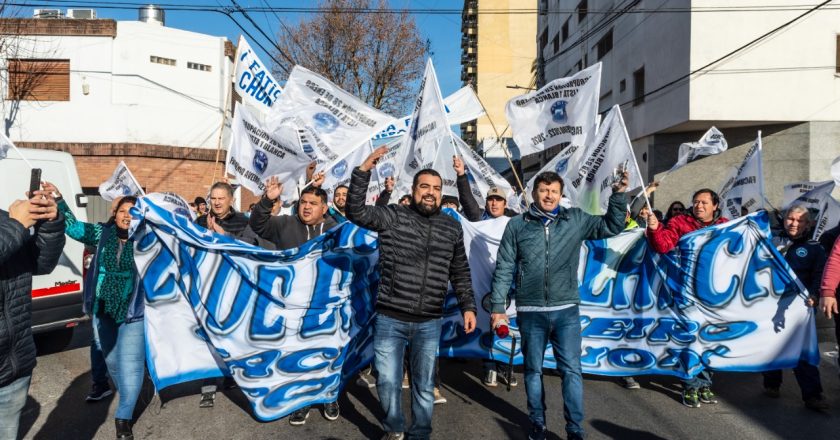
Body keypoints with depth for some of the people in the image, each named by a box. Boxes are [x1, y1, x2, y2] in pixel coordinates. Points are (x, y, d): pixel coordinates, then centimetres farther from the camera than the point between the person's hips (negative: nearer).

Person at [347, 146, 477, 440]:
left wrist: (468, 306, 6)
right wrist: (363, 170, -23)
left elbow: (460, 273, 13)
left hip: (429, 323, 2)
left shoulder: (452, 228, 6)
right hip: (390, 319, -1)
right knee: (388, 382, 8)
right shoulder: (393, 217, -2)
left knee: (424, 386, 13)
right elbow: (356, 212, -15)